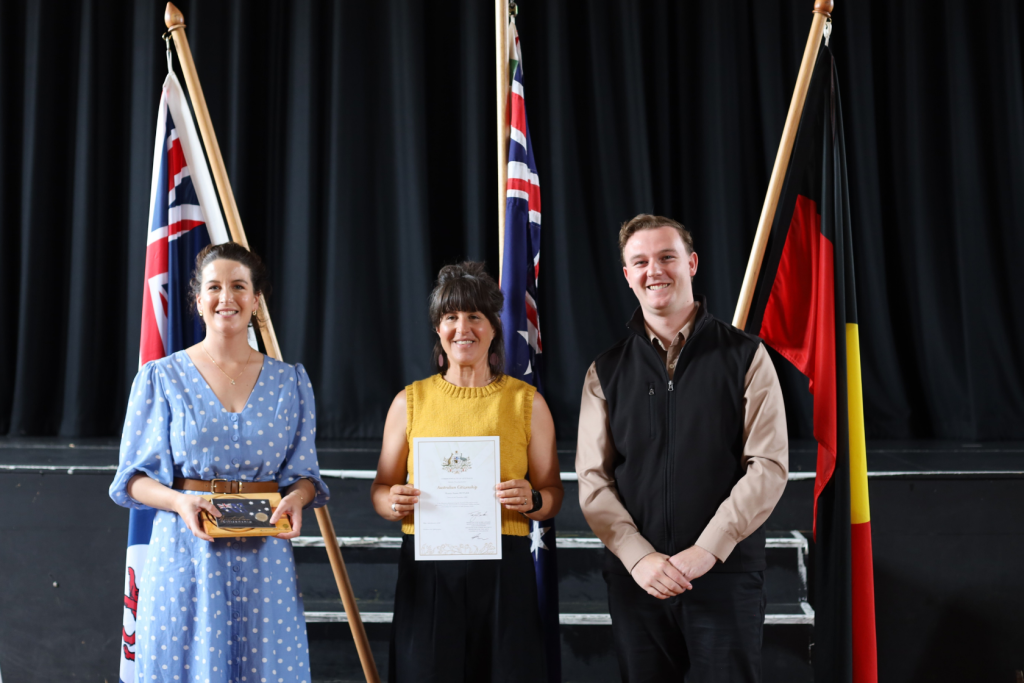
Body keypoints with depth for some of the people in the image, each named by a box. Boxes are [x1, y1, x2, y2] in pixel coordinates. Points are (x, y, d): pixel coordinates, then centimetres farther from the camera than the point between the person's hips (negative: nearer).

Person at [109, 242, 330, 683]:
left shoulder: (290, 382, 7)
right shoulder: (162, 377, 3)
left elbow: (304, 473, 9)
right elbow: (134, 477, 2)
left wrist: (296, 497, -13)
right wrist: (179, 501, -17)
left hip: (263, 559, 1)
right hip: (185, 552, -1)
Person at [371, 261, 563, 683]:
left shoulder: (527, 402, 6)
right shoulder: (410, 401, 8)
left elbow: (553, 495, 8)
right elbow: (381, 489, 12)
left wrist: (532, 500, -13)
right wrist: (394, 502, -10)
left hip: (502, 569, 0)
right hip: (426, 568, 1)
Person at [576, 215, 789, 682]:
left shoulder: (745, 357, 2)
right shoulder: (606, 372, 7)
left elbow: (768, 466, -5)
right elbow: (592, 479, 2)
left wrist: (707, 549, -13)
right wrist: (638, 556, -11)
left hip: (726, 575, -2)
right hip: (635, 579, 2)